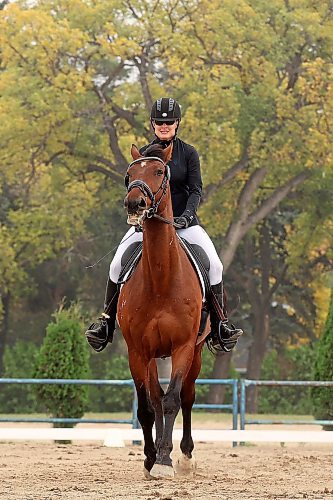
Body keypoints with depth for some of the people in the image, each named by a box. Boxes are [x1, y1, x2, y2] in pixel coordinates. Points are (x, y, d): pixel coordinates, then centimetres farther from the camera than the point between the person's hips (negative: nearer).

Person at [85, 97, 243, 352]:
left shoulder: (188, 153, 1)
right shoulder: (143, 154, 4)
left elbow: (196, 189, -4)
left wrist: (187, 214, -21)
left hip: (184, 221, -1)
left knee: (215, 264, -17)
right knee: (117, 264, -14)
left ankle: (219, 327, -8)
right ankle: (106, 323, -3)